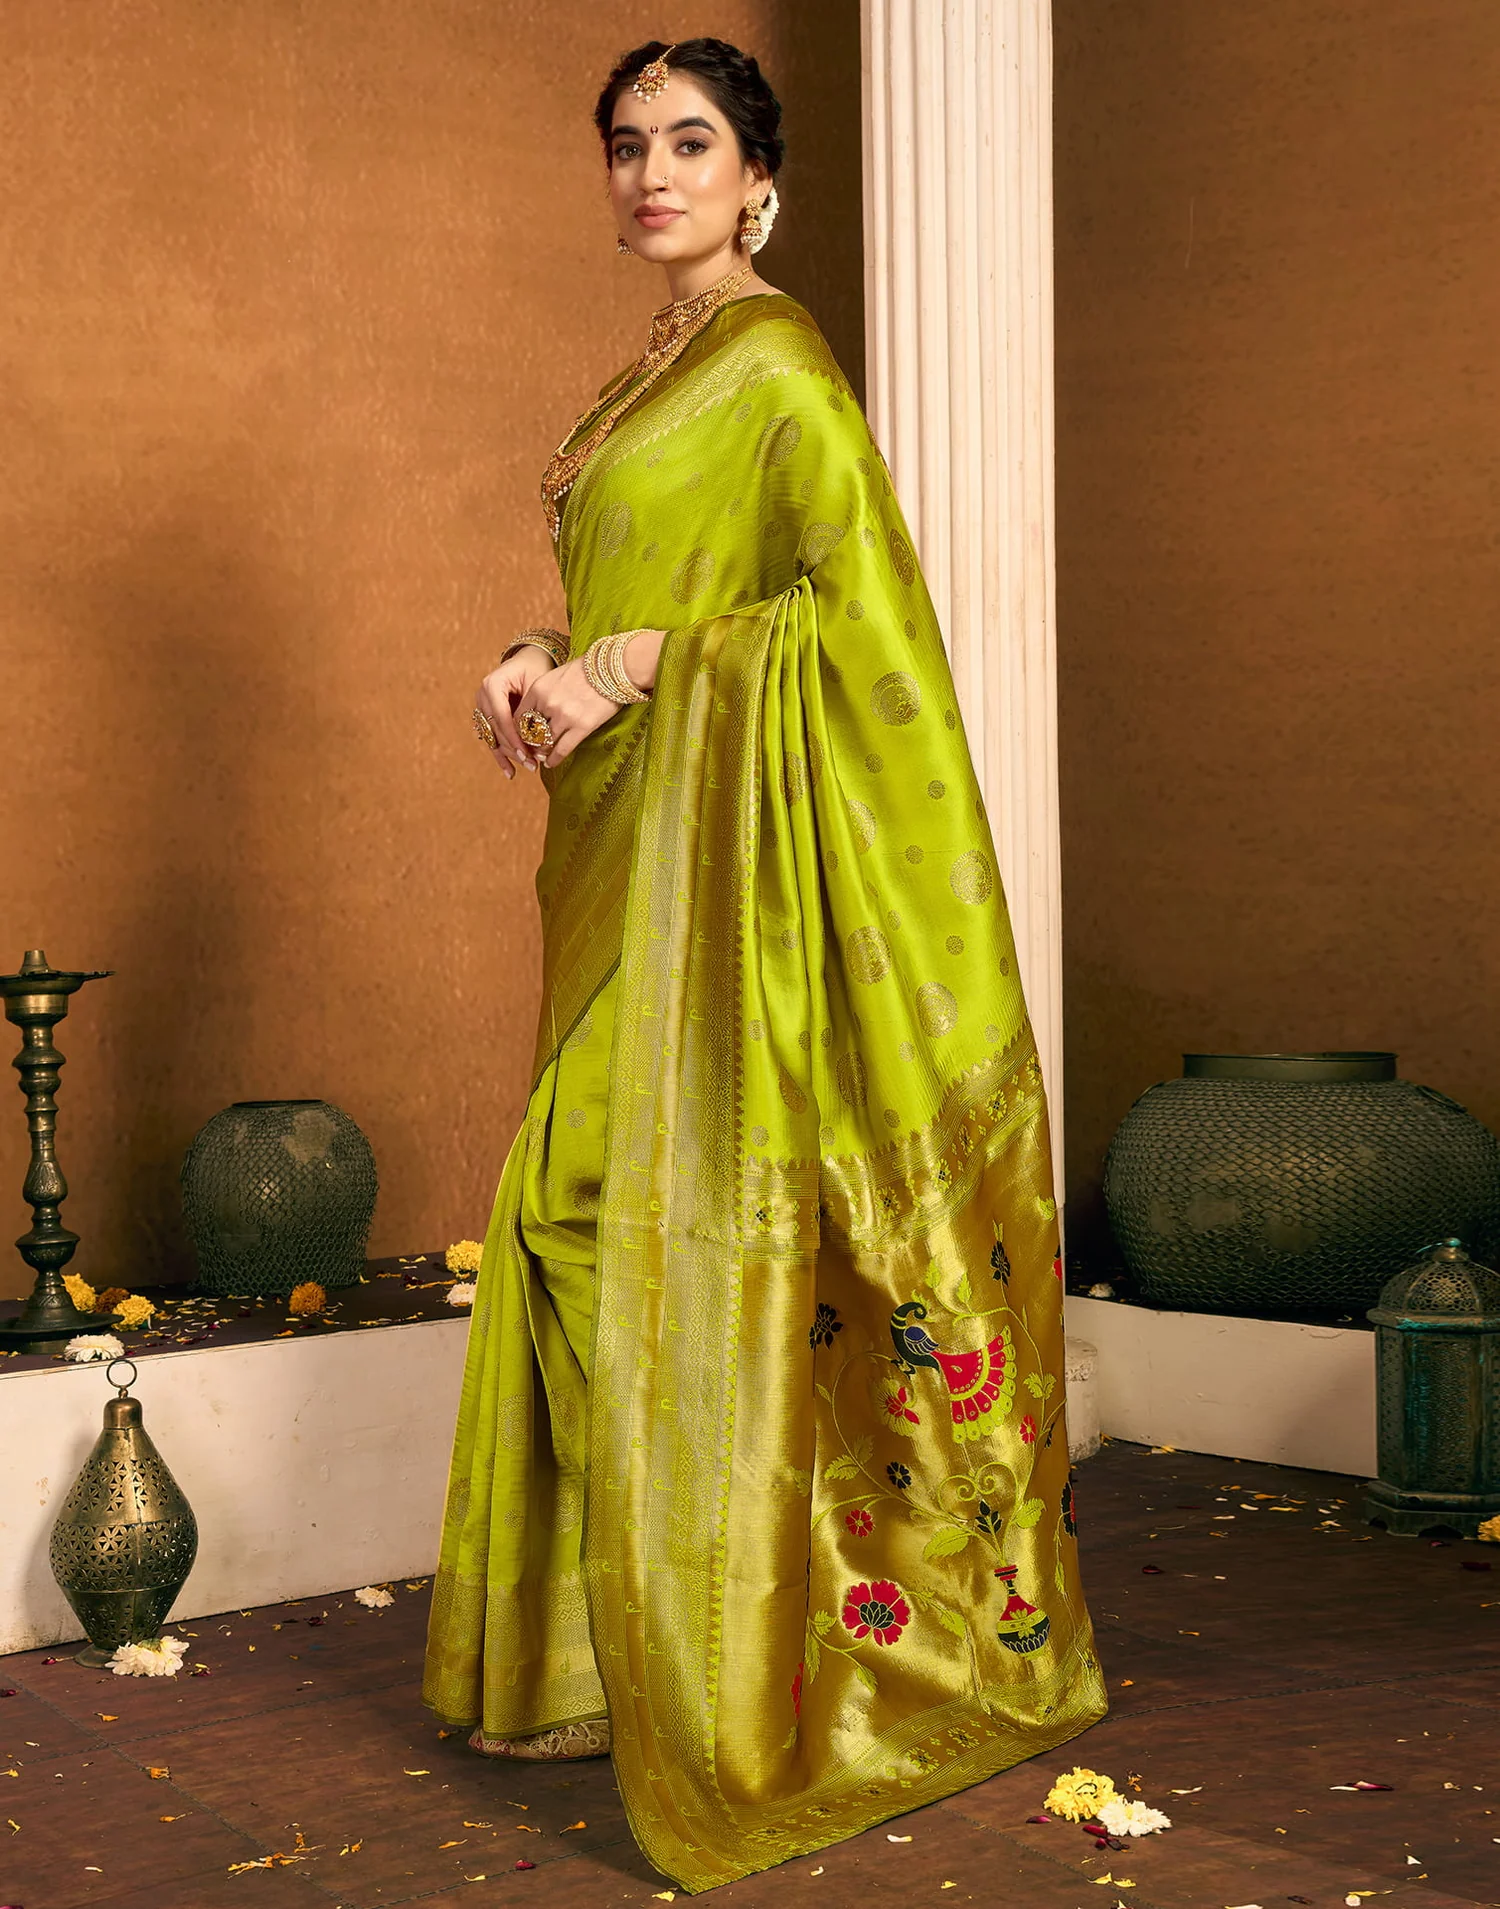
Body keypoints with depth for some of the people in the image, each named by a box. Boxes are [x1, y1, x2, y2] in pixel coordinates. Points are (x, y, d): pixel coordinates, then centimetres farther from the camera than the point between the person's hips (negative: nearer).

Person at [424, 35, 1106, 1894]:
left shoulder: (772, 360, -7)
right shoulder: (653, 373, 20)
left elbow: (858, 598, -15)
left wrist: (633, 666, -17)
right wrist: (537, 661, 3)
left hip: (721, 853, -9)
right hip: (621, 848, 9)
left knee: (697, 1216, -8)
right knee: (581, 1212, 8)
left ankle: (728, 1666, 3)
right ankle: (612, 1636, 17)